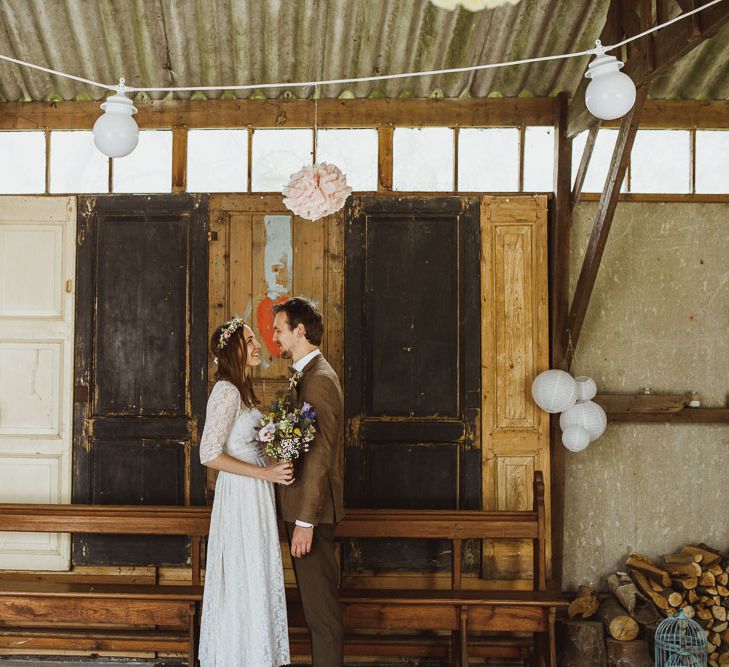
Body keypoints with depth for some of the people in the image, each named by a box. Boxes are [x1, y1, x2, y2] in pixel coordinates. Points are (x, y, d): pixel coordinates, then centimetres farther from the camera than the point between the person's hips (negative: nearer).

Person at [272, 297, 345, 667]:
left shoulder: (319, 379, -17)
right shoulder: (307, 375, 15)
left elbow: (320, 454, -22)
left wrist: (305, 520, -22)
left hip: (312, 509, -10)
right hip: (304, 505, 10)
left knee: (321, 605, -2)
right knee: (315, 600, 16)